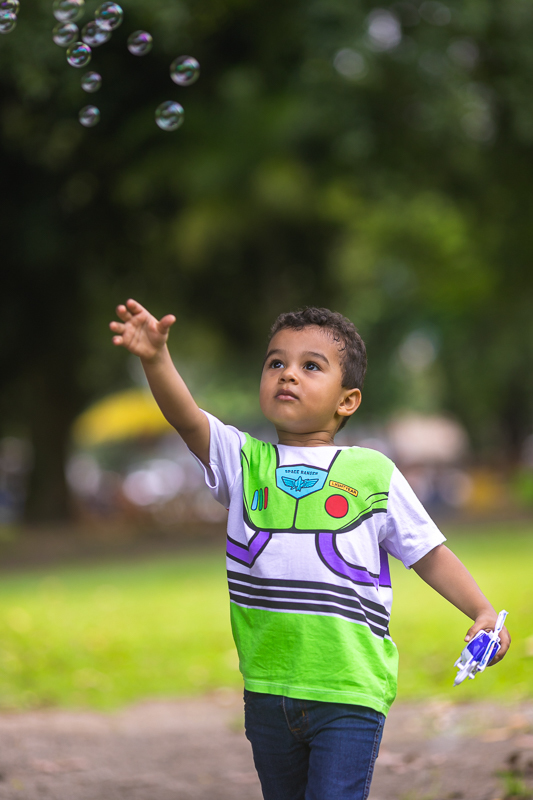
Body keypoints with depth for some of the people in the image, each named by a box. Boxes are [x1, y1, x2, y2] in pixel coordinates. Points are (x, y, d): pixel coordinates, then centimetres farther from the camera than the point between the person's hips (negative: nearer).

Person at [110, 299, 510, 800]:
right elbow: (187, 419, -11)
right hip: (267, 691, 3)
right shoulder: (244, 462, 5)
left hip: (349, 692, -3)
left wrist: (483, 612, -6)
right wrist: (156, 359, -29)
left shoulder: (374, 475, 1)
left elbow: (428, 553, 7)